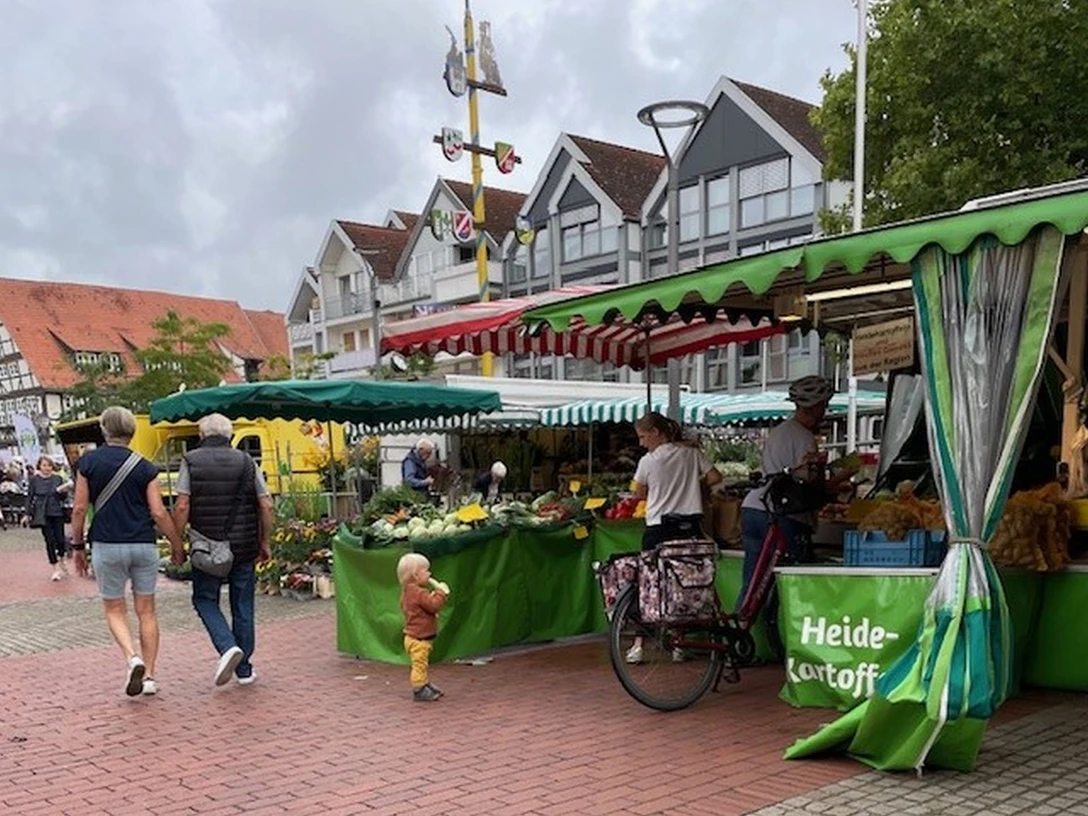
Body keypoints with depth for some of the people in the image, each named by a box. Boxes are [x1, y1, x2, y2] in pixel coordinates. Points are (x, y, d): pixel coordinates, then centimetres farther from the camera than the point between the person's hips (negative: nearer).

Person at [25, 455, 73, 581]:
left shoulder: (58, 478, 2)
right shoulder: (34, 480, -1)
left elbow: (63, 496, 8)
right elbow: (29, 497, 3)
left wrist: (63, 490, -13)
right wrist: (28, 514, 0)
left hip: (57, 512, 1)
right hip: (43, 514, -1)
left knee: (60, 540, -1)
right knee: (50, 541, -3)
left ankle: (61, 560, 31)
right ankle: (56, 569, 8)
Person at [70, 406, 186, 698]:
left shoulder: (88, 463, -1)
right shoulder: (144, 467, 0)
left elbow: (79, 509, -2)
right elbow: (159, 513, -4)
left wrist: (77, 546, 9)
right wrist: (177, 545, 7)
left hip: (108, 545, -1)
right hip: (144, 545, 1)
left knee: (114, 610, 12)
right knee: (146, 611, 10)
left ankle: (132, 658, -12)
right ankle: (149, 675, 10)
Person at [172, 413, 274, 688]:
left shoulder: (191, 461, -3)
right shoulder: (246, 461, 3)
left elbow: (182, 506, -10)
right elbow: (266, 505, -1)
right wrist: (265, 543, 8)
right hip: (244, 548, 2)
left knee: (205, 599, 15)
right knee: (243, 606, 11)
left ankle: (228, 646, -8)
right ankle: (244, 669, 16)